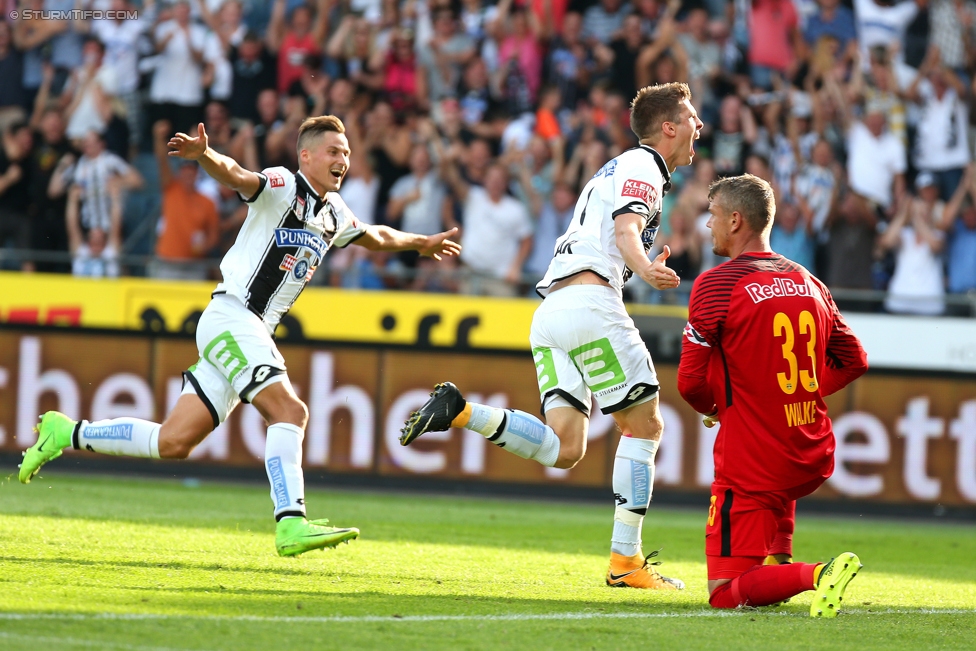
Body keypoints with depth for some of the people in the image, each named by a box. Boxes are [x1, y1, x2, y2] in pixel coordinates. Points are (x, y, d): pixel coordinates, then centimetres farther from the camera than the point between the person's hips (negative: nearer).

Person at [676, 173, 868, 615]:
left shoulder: (716, 284, -11)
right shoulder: (810, 284, 8)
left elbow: (690, 382, -12)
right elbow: (853, 361, 16)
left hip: (752, 467, -7)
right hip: (812, 458, 7)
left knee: (725, 594, -5)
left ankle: (815, 575, -29)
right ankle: (779, 561, 25)